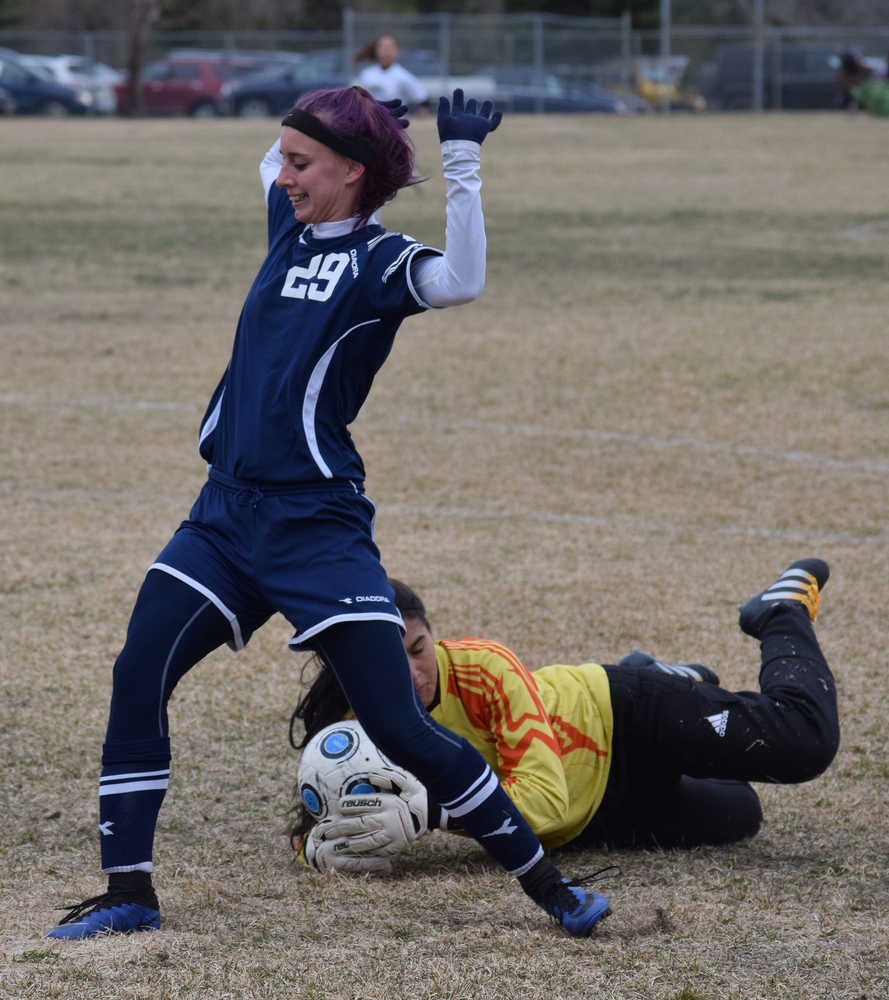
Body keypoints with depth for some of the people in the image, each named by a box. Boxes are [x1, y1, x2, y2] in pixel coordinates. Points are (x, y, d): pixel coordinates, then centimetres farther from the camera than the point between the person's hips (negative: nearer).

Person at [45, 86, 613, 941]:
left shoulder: (379, 260, -8)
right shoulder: (292, 226, 11)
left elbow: (461, 281, -31)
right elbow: (272, 162, 35)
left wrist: (461, 163, -32)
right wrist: (344, 120, 19)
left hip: (318, 525, -6)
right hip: (226, 513, 6)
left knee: (399, 727, -8)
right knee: (138, 678, -7)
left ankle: (545, 884, 3)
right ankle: (129, 893, 1)